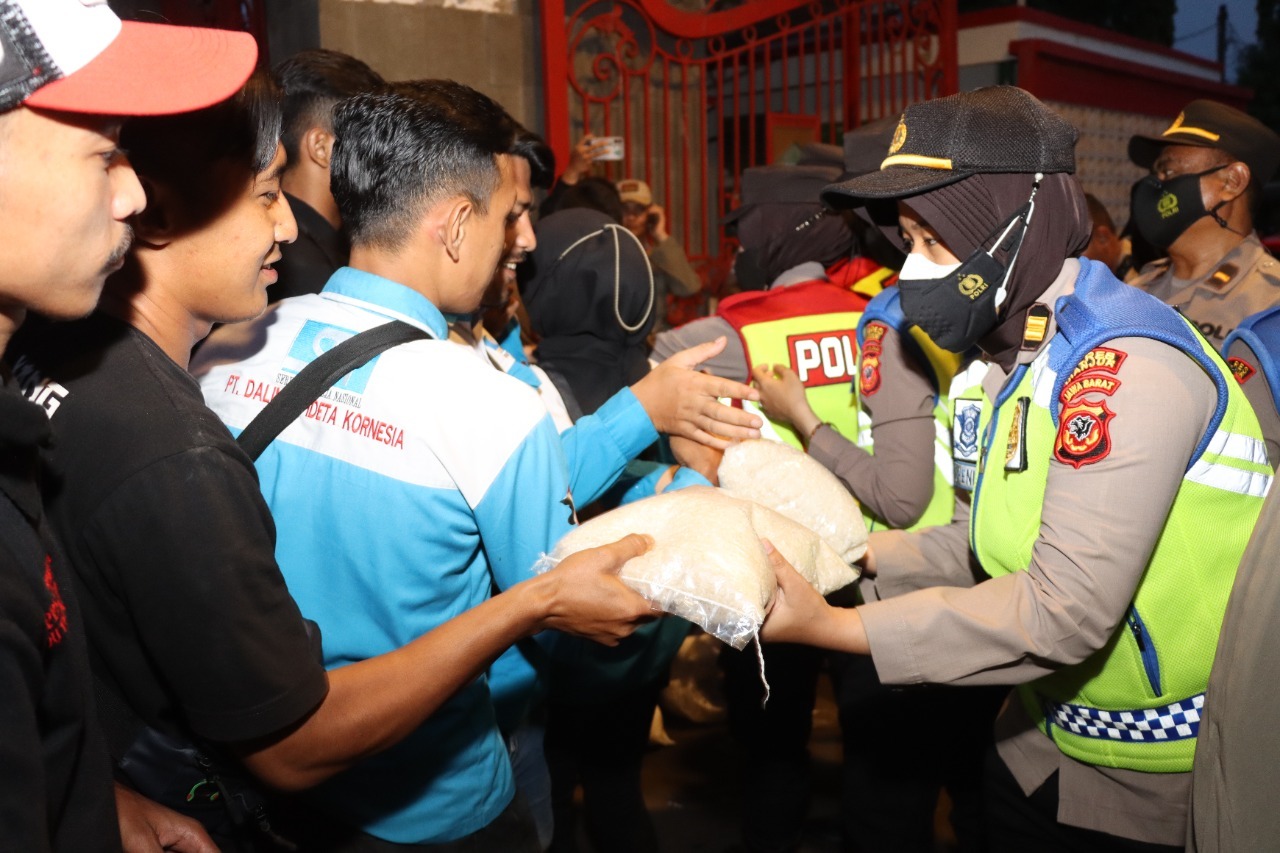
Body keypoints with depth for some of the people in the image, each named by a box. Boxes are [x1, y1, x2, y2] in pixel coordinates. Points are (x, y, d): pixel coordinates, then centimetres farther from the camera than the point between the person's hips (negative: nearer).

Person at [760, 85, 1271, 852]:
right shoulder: (1026, 352, 3)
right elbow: (986, 541, 2)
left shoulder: (1126, 362, -27)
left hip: (1159, 787, -7)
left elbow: (1066, 608, -32)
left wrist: (832, 626, -31)